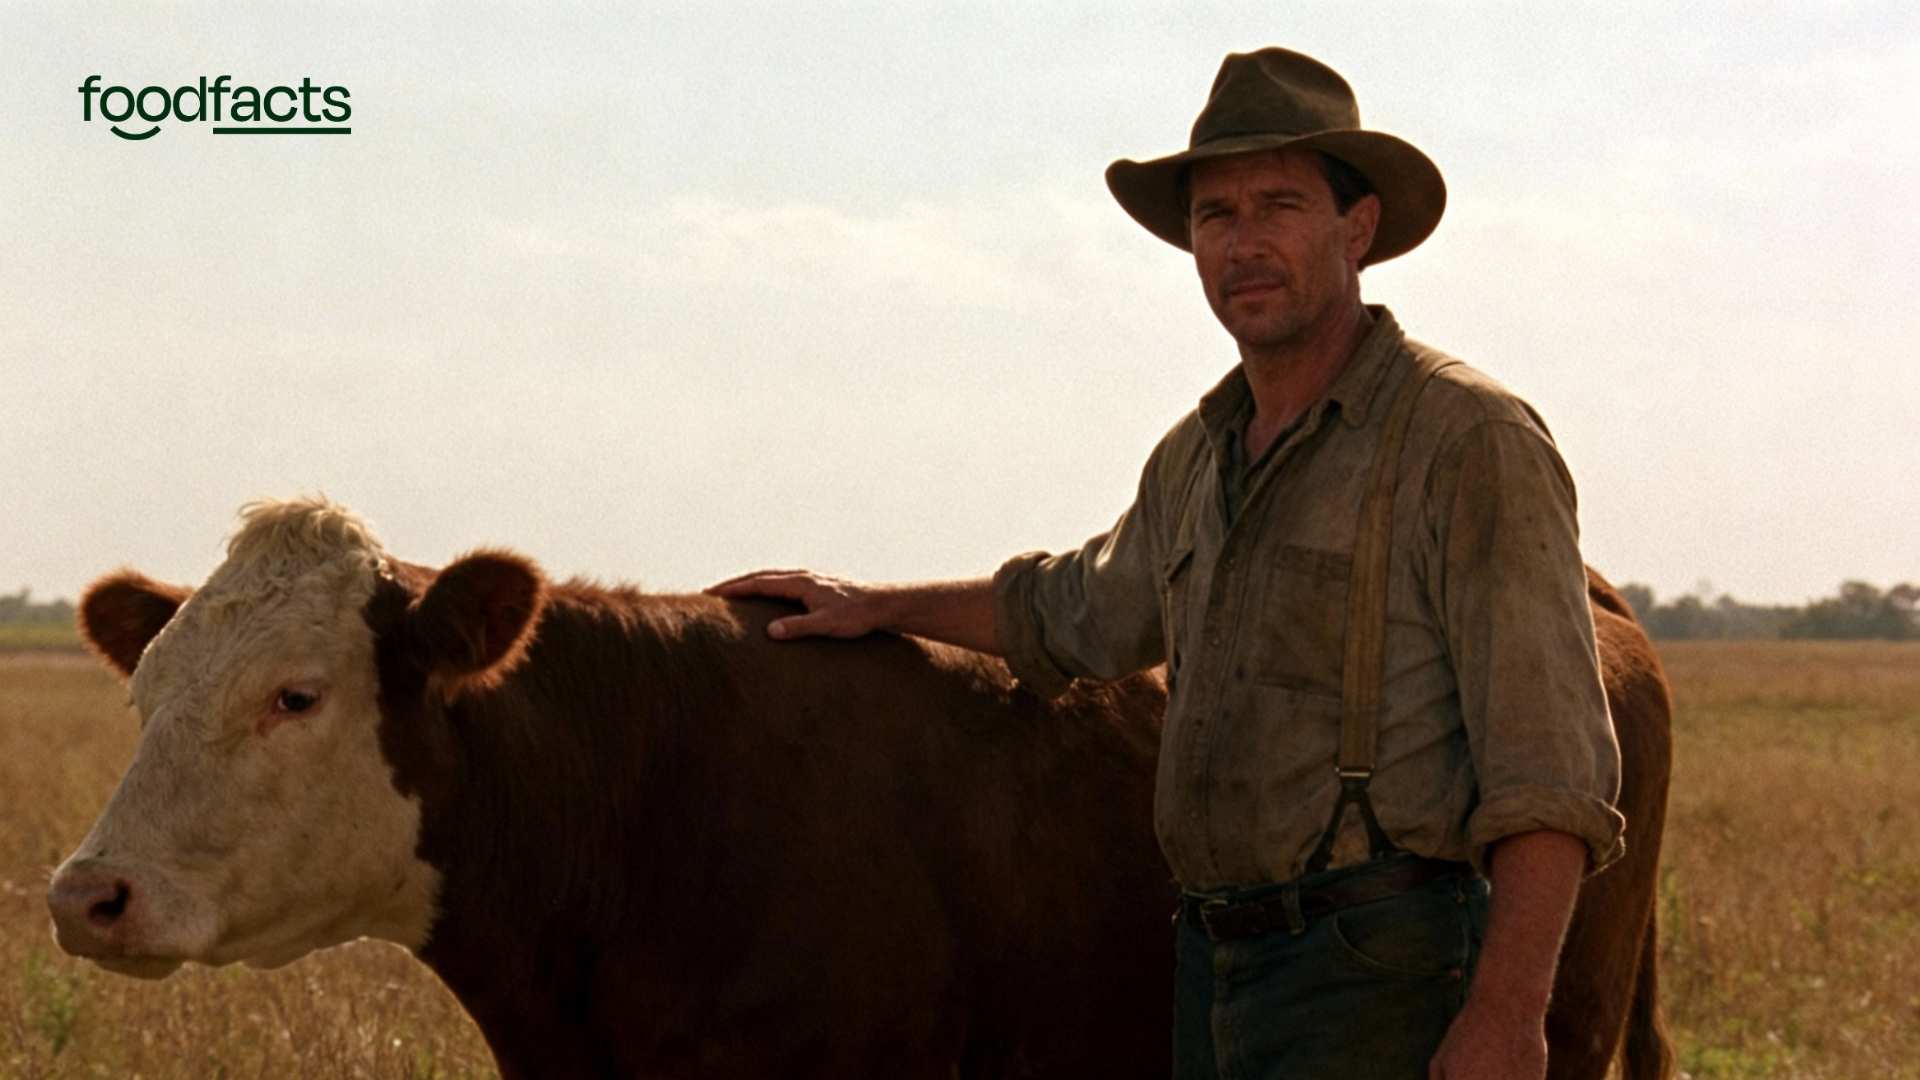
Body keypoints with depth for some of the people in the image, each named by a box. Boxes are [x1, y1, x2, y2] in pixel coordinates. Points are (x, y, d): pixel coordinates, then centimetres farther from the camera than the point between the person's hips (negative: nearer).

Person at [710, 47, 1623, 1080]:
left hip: (1380, 976, -8)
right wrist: (875, 606, 38)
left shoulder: (1470, 440, -9)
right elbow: (1077, 610, 37)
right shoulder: (1199, 456, 15)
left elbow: (1548, 764, -16)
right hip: (1214, 978, 8)